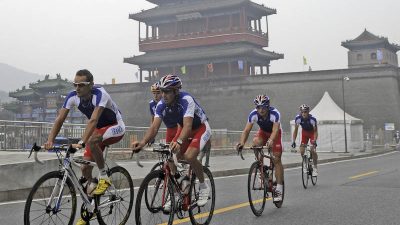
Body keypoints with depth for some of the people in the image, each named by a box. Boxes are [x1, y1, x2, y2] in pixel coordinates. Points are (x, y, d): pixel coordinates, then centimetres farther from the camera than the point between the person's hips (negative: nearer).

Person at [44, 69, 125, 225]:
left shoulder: (100, 94, -31)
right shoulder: (73, 97, -13)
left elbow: (93, 120, -42)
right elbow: (59, 119, -14)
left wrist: (81, 143, -52)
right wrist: (50, 141, -28)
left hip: (116, 127, -7)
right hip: (99, 130, 7)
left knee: (91, 141, -37)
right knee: (85, 168, -3)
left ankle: (104, 178, -17)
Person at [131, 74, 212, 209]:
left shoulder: (186, 100, -33)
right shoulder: (161, 105, -16)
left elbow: (188, 125, -45)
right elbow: (154, 127, -24)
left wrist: (179, 142, -64)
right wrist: (142, 142, -43)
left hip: (201, 128, -6)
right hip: (183, 128, 6)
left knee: (189, 156, -27)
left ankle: (203, 187, -3)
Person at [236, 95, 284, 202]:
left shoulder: (274, 113, -34)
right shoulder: (253, 114, -27)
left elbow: (275, 130, -43)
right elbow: (246, 130, -30)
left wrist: (271, 141, -64)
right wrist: (241, 143, -47)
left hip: (275, 133, -3)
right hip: (263, 132, 3)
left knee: (277, 159, -11)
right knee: (255, 142, -30)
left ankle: (279, 188, -6)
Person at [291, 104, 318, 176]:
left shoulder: (312, 119, -33)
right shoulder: (298, 118, -26)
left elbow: (315, 131, -24)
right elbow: (295, 130, -16)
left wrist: (314, 140, -39)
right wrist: (293, 141, -25)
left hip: (312, 133, -3)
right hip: (304, 132, 3)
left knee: (313, 150, -19)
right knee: (301, 151, -9)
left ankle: (315, 168, -4)